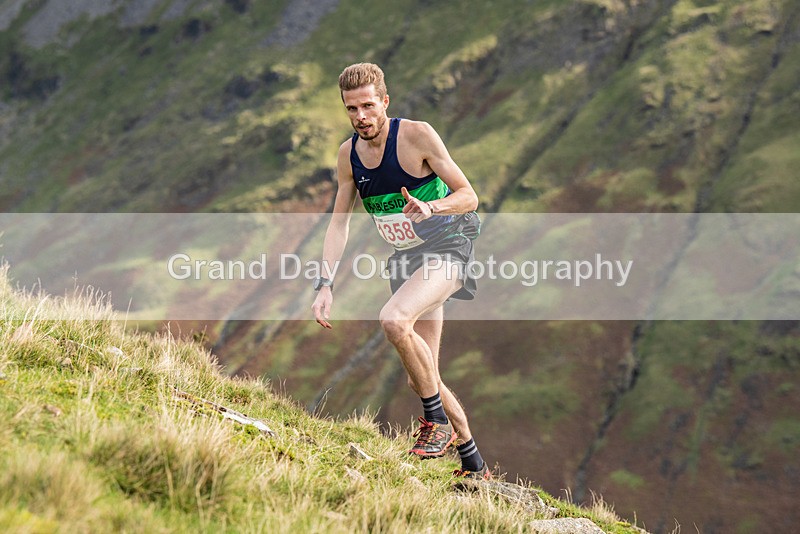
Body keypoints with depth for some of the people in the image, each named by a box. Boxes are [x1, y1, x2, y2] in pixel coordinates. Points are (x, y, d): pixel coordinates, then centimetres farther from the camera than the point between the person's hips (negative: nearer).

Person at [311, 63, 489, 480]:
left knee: (394, 319, -32)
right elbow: (339, 222, 7)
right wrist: (325, 284, -4)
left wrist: (430, 207, -34)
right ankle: (474, 465, 22)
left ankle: (438, 421, -15)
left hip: (449, 246, -7)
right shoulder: (348, 156, 0)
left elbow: (469, 196, -14)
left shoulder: (417, 135, -16)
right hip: (408, 258, 7)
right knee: (420, 379, 6)